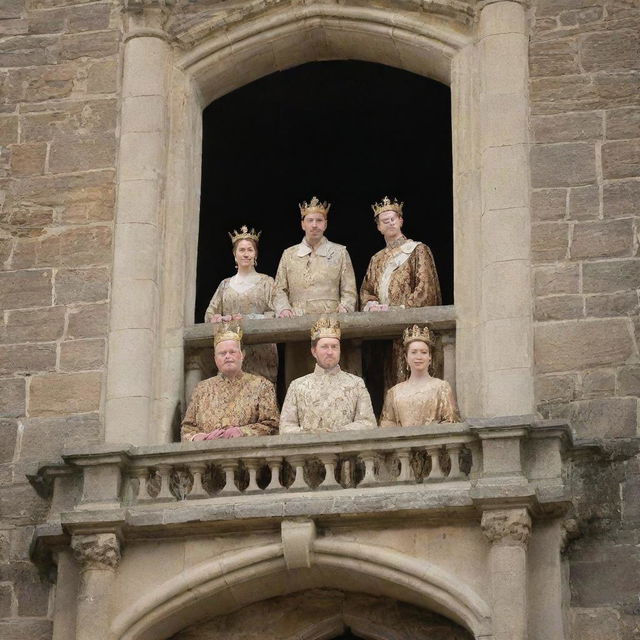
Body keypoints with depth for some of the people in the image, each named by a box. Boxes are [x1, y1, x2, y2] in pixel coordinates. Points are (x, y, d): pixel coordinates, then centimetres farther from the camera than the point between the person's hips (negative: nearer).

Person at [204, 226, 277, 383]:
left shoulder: (266, 282, 9)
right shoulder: (225, 284, 18)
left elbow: (272, 315, -2)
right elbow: (210, 315, 13)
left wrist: (241, 319, -13)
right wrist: (223, 319, -10)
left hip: (259, 349, -2)